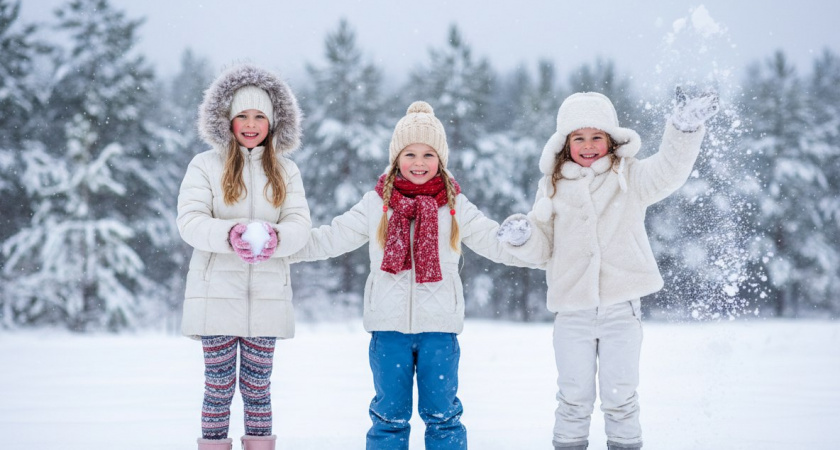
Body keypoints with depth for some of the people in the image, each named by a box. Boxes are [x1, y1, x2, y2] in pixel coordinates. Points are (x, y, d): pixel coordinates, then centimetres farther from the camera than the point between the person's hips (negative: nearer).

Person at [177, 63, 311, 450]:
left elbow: (300, 223, 2)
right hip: (217, 291, -2)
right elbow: (189, 221, -6)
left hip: (267, 294, 2)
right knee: (219, 384, 0)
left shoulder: (286, 171, 11)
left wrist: (275, 237, -21)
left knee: (258, 385, 7)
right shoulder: (205, 165, 3)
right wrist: (230, 234, -25)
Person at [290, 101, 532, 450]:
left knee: (442, 414, 6)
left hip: (439, 326, 0)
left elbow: (495, 242, 5)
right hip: (389, 326, 0)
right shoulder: (376, 204, 6)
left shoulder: (456, 207, 6)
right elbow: (330, 239, 9)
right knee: (389, 415, 8)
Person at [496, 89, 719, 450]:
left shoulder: (629, 177, 3)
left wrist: (684, 129, -31)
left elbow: (668, 171, -16)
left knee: (620, 397, 7)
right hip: (571, 311, 1)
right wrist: (521, 237, -12)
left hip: (621, 308, -1)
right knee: (574, 397, 8)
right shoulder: (553, 187, 8)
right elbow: (542, 247, 10)